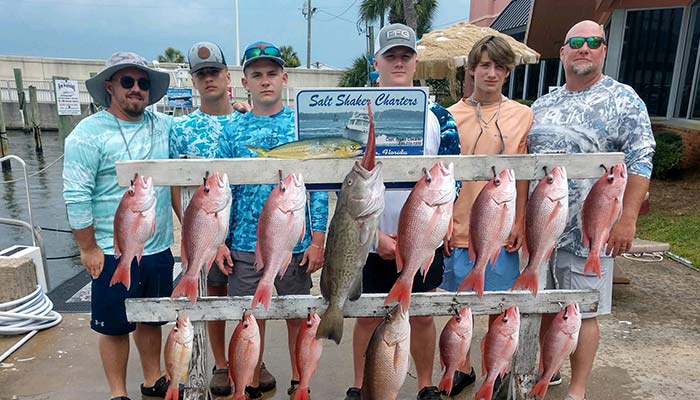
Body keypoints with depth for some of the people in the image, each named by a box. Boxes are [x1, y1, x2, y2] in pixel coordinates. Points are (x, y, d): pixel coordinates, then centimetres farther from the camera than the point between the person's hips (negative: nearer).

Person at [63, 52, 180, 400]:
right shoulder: (89, 133, -10)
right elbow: (76, 196, -12)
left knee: (152, 319, 19)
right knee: (115, 326, 10)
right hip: (113, 253, -4)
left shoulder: (165, 126, 4)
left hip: (159, 248, 5)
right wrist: (88, 249, -10)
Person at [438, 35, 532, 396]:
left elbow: (524, 176, 4)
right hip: (458, 229, 1)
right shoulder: (450, 116, 2)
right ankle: (463, 369, 33)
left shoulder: (522, 115, 3)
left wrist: (520, 222, -2)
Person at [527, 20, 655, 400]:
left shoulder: (623, 99, -3)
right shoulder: (542, 104, 12)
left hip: (587, 230, -5)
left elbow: (639, 161, -9)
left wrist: (627, 219, -16)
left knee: (583, 312, 4)